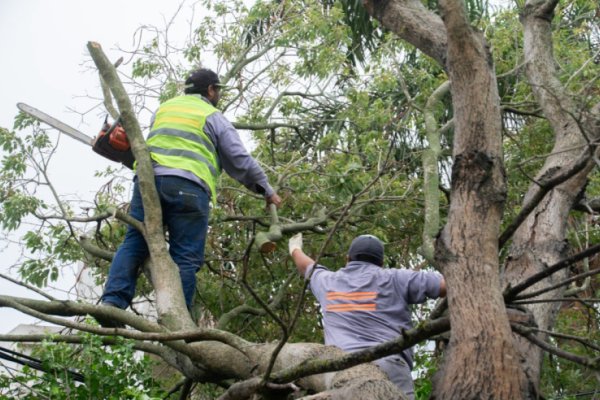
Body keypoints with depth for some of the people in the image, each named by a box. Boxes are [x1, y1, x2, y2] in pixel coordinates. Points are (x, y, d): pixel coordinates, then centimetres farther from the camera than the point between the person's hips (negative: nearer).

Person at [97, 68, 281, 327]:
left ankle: (112, 302, -14)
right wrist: (267, 191, 21)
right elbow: (240, 160, 13)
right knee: (185, 259, -3)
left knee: (134, 244, 5)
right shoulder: (213, 117, 15)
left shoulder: (164, 108, 28)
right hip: (189, 187, -4)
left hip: (149, 178, 4)